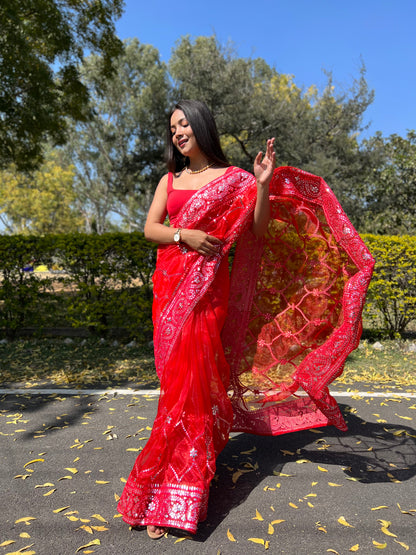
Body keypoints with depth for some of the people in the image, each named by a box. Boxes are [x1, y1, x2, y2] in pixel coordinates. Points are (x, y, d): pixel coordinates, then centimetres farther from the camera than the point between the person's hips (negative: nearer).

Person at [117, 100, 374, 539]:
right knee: (178, 373, 3)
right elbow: (149, 228, 7)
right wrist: (183, 235, -11)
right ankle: (203, 445, 24)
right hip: (169, 284, 4)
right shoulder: (169, 181, 18)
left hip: (207, 286, -4)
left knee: (189, 374, -8)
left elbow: (260, 231, -2)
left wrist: (264, 185, -14)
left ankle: (173, 499, 5)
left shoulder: (233, 179, 6)